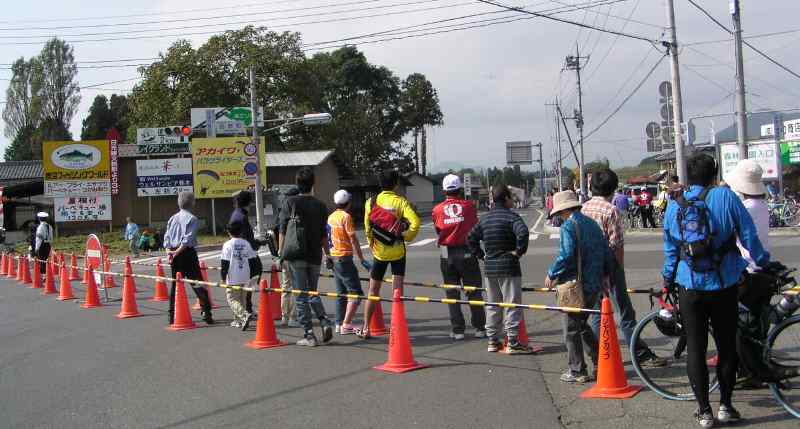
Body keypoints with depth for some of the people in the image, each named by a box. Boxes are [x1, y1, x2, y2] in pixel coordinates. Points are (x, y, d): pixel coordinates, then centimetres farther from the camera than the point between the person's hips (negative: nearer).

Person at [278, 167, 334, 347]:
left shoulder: (290, 202, -4)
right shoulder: (320, 205, 4)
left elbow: (283, 231, -4)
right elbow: (323, 234, 7)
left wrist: (281, 253, 3)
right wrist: (327, 254, 17)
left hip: (296, 257, -3)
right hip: (315, 257, 3)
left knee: (301, 296, 2)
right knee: (313, 293, 18)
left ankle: (309, 334, 0)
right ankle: (325, 322, -2)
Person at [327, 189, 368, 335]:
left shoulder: (331, 217, 12)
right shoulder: (346, 216, -13)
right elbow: (353, 240, -15)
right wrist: (362, 259, -13)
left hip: (333, 257, 9)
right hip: (344, 258, -9)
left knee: (341, 293, 15)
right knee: (356, 292, -6)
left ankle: (339, 324, 15)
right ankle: (346, 324, -12)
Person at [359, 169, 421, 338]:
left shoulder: (371, 202, -2)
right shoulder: (401, 201, -7)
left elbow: (367, 226, -1)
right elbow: (415, 222, -19)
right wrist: (407, 236, -3)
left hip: (379, 252, 2)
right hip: (397, 251, -2)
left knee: (373, 291, 11)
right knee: (398, 290, 3)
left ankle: (366, 329, 16)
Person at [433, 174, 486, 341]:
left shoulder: (437, 210, -1)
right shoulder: (469, 206, -4)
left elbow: (438, 231, 6)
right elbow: (476, 228, 5)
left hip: (447, 255, 1)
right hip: (467, 253, -1)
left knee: (452, 293, 9)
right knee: (474, 292, 9)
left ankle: (457, 330, 8)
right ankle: (480, 328, 11)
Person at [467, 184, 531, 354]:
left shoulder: (485, 219, 10)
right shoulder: (511, 216, -11)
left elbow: (471, 238, 14)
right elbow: (522, 233, -28)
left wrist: (481, 255, 14)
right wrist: (519, 251, -16)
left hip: (489, 268, 7)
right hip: (508, 267, -6)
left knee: (492, 306, 15)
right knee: (513, 304, -1)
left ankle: (493, 341, 20)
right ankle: (513, 342, -1)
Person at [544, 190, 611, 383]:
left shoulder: (568, 226, -12)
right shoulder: (592, 224, 12)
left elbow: (566, 255, -22)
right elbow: (606, 253, 13)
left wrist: (552, 274, -10)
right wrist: (604, 275, 25)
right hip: (595, 285, 8)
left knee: (571, 329, 3)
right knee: (582, 324, 21)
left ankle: (577, 371, 7)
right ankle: (600, 362, 21)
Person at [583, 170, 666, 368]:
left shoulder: (583, 208, 5)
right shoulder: (611, 210, -14)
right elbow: (617, 245, -14)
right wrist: (621, 268, -3)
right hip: (609, 264, -6)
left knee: (596, 312, 13)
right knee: (625, 313, 0)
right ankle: (642, 355, 5)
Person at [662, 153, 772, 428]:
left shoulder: (674, 206, 3)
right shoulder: (725, 197, -6)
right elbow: (749, 236, -5)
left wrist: (667, 281, 22)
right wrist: (764, 263, 10)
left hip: (689, 288, 2)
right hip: (724, 285, -2)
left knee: (695, 348, 8)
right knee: (727, 346, 13)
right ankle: (725, 406, 18)